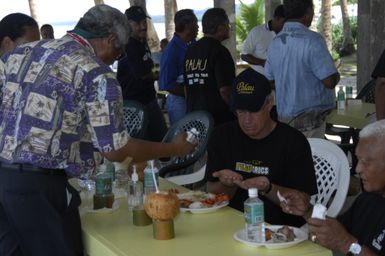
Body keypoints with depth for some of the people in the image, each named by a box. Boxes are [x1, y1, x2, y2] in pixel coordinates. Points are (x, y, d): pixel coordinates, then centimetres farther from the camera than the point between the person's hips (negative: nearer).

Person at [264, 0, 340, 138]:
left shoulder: (275, 42, 5)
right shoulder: (312, 40, -18)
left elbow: (270, 81, 14)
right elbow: (330, 81, -19)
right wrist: (336, 75, 2)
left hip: (283, 115, 7)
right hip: (309, 119, -7)